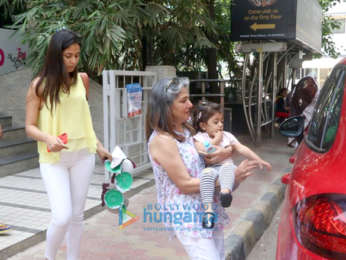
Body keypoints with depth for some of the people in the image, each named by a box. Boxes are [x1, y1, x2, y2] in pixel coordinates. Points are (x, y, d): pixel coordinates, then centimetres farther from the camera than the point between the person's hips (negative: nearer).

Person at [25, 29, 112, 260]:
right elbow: (30, 127, -4)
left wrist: (99, 146, 15)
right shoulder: (40, 85, -4)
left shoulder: (82, 79, 6)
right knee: (62, 217, -10)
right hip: (53, 158, -3)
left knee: (77, 215, 10)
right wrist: (48, 138, -23)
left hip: (83, 155, 4)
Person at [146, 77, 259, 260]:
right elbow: (185, 185, -21)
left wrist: (218, 156, -5)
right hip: (186, 216, -9)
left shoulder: (185, 129, 6)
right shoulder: (162, 140, -21)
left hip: (208, 207, 9)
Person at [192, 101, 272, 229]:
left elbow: (242, 149, 13)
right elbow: (204, 152, -12)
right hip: (211, 168, -2)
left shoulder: (227, 135, 18)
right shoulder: (199, 137, 7)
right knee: (206, 174, -38)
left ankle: (225, 191, -60)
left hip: (226, 166, 3)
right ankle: (208, 209, -45)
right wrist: (216, 140, -3)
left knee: (227, 167, -34)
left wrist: (258, 159, 5)